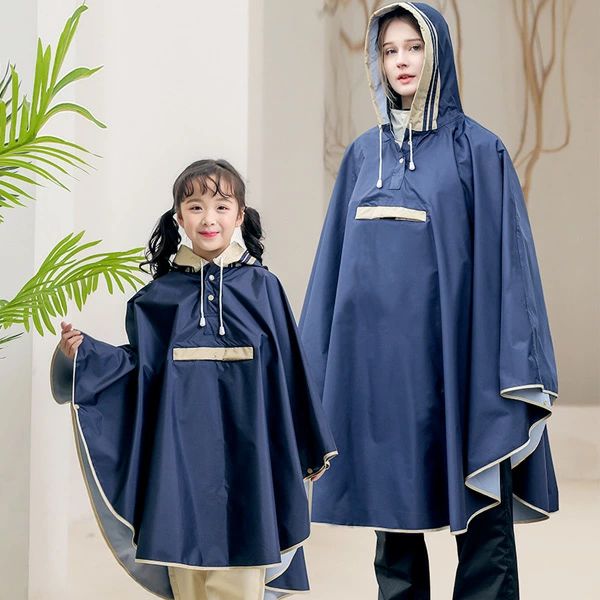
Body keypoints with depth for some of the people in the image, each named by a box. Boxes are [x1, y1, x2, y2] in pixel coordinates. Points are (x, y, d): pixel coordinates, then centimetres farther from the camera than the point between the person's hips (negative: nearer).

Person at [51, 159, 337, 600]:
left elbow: (287, 370, 4)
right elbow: (141, 366, 7)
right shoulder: (160, 295, 6)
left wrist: (309, 448, 8)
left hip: (244, 452, -1)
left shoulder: (261, 287, 2)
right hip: (180, 453, 1)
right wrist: (84, 354, -8)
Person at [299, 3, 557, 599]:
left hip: (450, 345, -4)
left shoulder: (476, 149, -1)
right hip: (377, 353, 4)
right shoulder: (362, 153, 12)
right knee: (392, 499, 10)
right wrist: (318, 365, 8)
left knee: (482, 516, -2)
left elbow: (504, 254, -5)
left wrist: (518, 371, -11)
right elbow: (336, 257, 13)